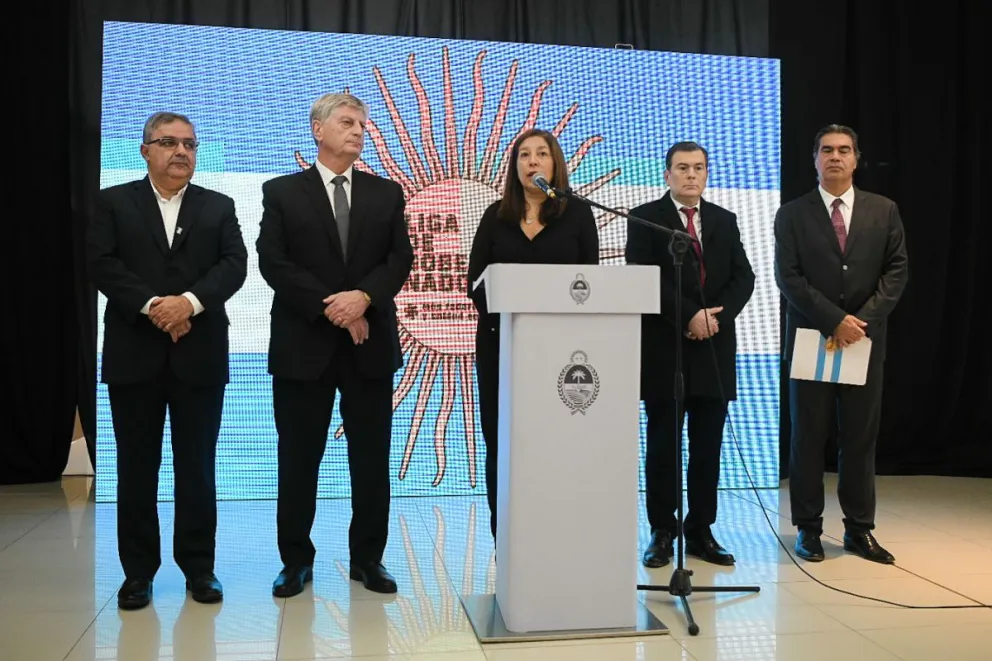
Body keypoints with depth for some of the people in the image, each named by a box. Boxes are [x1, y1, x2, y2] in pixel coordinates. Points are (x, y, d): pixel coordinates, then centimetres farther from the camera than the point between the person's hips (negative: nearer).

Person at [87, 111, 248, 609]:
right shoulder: (113, 202, 9)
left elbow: (234, 264, -2)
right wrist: (151, 305, -16)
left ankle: (199, 566, 16)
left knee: (197, 466, 5)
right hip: (134, 353, 0)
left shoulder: (219, 207, 11)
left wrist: (190, 302, -17)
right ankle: (138, 570, 17)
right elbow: (101, 263, -4)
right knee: (137, 466, 6)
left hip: (200, 353, 1)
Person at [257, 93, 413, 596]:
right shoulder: (281, 192, 5)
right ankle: (296, 560, 19)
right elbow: (273, 262, -4)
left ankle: (368, 558, 18)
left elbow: (399, 259, 2)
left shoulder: (387, 193, 12)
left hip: (370, 344, 2)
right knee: (298, 460, 5)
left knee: (372, 459, 6)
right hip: (303, 344, -2)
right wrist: (330, 309, -13)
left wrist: (362, 297, -16)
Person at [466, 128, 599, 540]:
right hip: (500, 343, 2)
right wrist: (505, 321, -11)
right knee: (502, 441, 3)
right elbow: (476, 282, 4)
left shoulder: (577, 215, 6)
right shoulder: (497, 216, 10)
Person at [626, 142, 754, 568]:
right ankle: (662, 533, 11)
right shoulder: (645, 219, 2)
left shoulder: (725, 221, 15)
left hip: (715, 347, 4)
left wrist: (717, 315, -10)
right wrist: (689, 315, -17)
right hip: (663, 348, -4)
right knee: (662, 445, 2)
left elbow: (743, 277, 7)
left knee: (708, 447, 7)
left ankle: (701, 532, 16)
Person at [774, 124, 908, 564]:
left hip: (866, 339, 2)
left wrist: (865, 318, -10)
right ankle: (808, 528, 12)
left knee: (861, 437, 6)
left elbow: (897, 269, 4)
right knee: (808, 437, 3)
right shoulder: (792, 215, 3)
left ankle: (859, 529, 17)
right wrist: (834, 320, -14)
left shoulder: (884, 211, 10)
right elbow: (788, 278, -5)